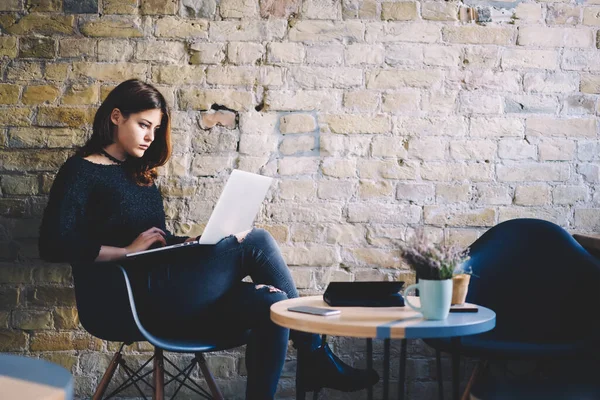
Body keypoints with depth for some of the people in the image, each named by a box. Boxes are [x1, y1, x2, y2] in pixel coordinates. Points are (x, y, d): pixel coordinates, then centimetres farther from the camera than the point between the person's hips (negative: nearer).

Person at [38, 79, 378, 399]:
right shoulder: (81, 172, 0)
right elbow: (54, 245, -13)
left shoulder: (140, 173, 24)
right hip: (142, 297, -8)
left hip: (167, 289, 8)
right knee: (258, 242, -17)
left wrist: (204, 242, 7)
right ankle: (317, 359, -8)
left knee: (269, 305, -16)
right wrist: (128, 250, -15)